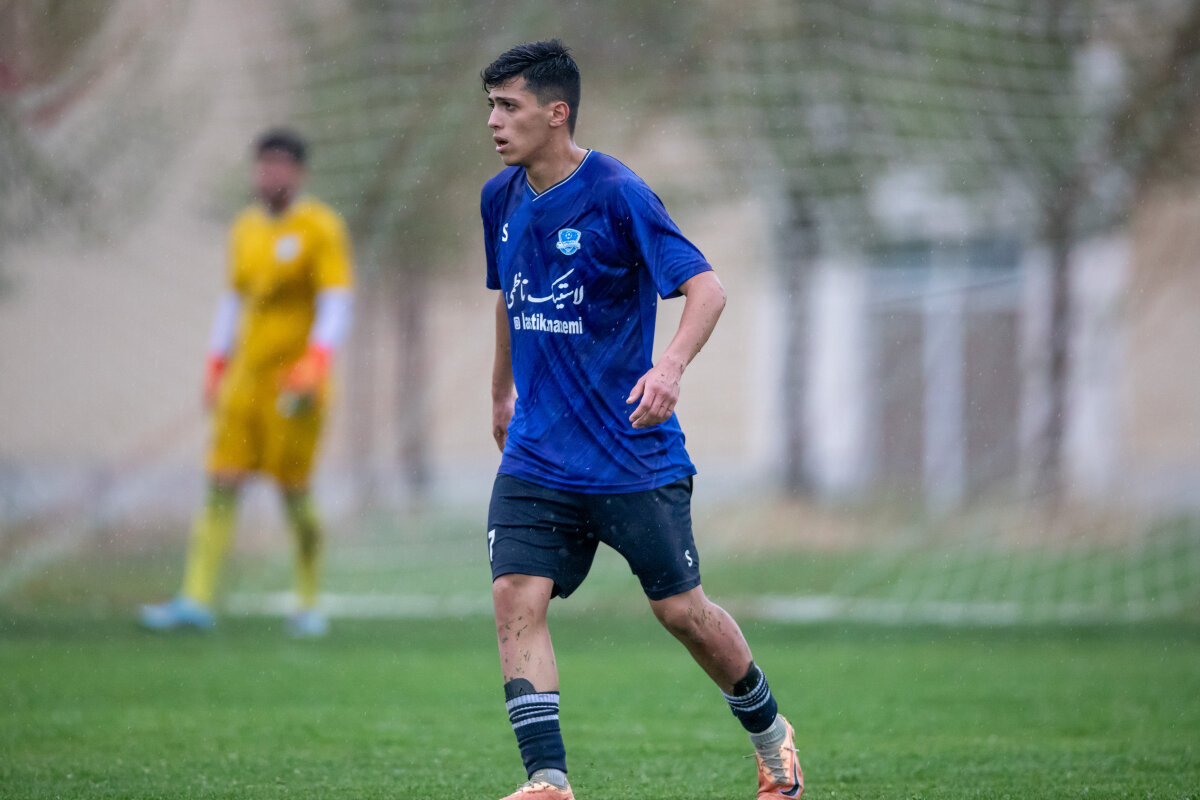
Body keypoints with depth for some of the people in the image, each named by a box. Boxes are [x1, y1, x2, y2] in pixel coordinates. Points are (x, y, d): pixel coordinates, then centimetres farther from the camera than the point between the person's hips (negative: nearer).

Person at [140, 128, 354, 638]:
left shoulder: (320, 228, -6)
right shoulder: (246, 229, 14)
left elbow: (337, 301, -14)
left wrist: (316, 362, -26)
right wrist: (215, 369, 18)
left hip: (294, 383, -6)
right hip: (246, 380, 6)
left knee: (295, 494, -4)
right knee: (222, 486, -3)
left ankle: (309, 606, 11)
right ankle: (196, 600, -7)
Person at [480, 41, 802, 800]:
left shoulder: (617, 194, -15)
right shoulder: (501, 198, 6)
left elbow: (706, 286, -21)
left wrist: (672, 367, -38)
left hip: (633, 454, -5)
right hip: (537, 456, 5)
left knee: (681, 609, 3)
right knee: (516, 597, -13)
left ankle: (771, 736, 28)